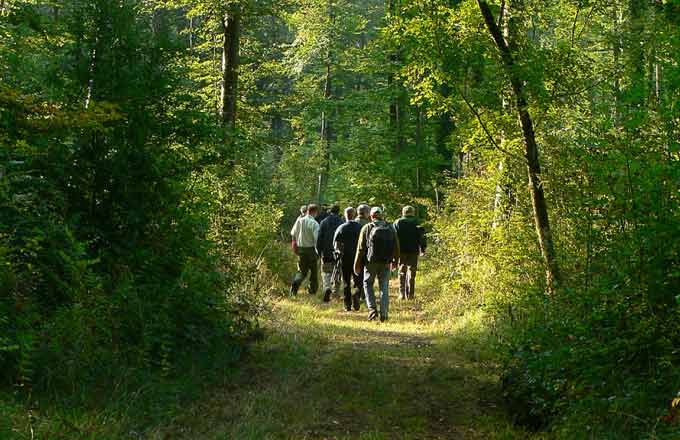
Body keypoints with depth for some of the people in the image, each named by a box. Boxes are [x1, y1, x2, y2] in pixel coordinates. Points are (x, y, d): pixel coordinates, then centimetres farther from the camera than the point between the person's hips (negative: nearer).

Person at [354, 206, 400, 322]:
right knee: (384, 287, 7)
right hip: (386, 263, 2)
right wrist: (395, 260, 23)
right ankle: (384, 314, 1)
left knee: (368, 284, 14)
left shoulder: (367, 228, -4)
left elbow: (361, 248, -4)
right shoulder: (390, 228, 4)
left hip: (371, 262, -2)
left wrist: (357, 265, 2)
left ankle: (372, 309, -1)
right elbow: (396, 247, 8)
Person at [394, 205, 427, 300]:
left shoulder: (397, 223, 4)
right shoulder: (416, 223, 1)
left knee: (402, 272, 8)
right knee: (411, 273, 5)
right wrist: (422, 249, 9)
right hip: (413, 251, -1)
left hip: (401, 250, 1)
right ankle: (410, 294, 3)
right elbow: (421, 237, 1)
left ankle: (402, 294, 3)